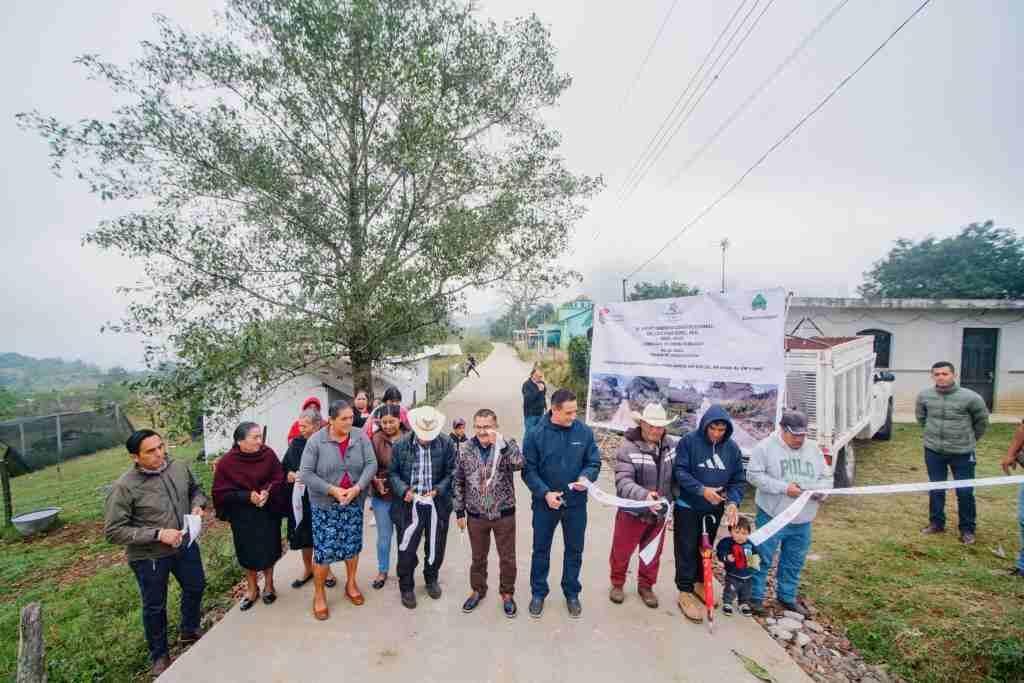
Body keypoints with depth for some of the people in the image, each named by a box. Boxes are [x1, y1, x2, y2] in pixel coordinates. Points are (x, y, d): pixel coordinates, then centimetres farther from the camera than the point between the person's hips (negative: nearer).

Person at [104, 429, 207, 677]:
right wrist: (157, 534, -28)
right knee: (155, 606, 18)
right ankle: (159, 655, 44)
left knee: (196, 588, 24)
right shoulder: (124, 487, -25)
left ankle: (190, 632, 53)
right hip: (149, 557, -5)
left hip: (186, 545, 5)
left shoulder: (180, 467, -11)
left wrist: (197, 504, -12)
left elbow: (195, 489, 8)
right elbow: (113, 531, -21)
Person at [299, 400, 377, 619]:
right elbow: (306, 474, -13)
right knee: (324, 550, 4)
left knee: (352, 545, 15)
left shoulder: (360, 437, -8)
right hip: (324, 505, -2)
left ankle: (351, 584, 38)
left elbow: (371, 464, -9)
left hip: (354, 503, 2)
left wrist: (357, 488, -22)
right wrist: (332, 490, -19)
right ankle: (319, 595, 26)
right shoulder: (316, 441, -13)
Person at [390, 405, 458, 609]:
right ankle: (406, 587, 29)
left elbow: (451, 472, -3)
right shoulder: (401, 445, -5)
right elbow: (393, 472, 3)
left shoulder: (446, 444, -8)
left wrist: (438, 490, -15)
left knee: (436, 547, 17)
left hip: (437, 505, 1)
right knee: (406, 548, 5)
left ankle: (431, 579, 43)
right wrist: (403, 490, -12)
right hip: (410, 505, 0)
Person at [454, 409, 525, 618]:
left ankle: (507, 594, 36)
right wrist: (459, 512, 3)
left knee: (507, 558, 14)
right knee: (478, 557, 20)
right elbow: (459, 482, 2)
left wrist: (500, 443, -40)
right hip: (476, 515, 2)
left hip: (504, 514, -1)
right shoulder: (465, 450, -6)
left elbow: (518, 464, -32)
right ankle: (478, 591, 43)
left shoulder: (507, 445, -11)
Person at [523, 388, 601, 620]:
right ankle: (538, 592, 36)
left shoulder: (584, 432, -10)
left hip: (576, 503, 2)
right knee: (541, 549, 15)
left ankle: (572, 593, 39)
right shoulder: (536, 434, -15)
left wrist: (586, 477, -21)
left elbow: (594, 462, -1)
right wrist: (545, 493, -20)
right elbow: (528, 470, -10)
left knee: (574, 550, 18)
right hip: (545, 503, -1)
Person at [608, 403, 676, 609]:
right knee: (621, 551, 14)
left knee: (653, 553, 21)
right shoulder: (628, 447, -22)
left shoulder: (672, 445, -7)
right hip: (632, 512, -4)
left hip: (659, 513, 4)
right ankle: (617, 583, 40)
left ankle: (646, 586, 44)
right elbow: (623, 482, -28)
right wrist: (644, 495, -43)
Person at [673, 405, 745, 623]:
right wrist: (701, 490, -29)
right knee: (687, 549, 1)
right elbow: (680, 471, -18)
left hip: (715, 509, 5)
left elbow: (737, 480, 1)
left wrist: (733, 501, -15)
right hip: (688, 507, -4)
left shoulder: (732, 448, -3)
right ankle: (685, 592, 15)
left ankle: (699, 583, 39)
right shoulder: (689, 441, -17)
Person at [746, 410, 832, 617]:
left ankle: (787, 596, 37)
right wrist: (784, 488, -22)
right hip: (772, 517, -5)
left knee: (794, 562, 18)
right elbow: (754, 475, -14)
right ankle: (755, 597, 17)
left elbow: (827, 477, 12)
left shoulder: (814, 450, 7)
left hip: (802, 521, 6)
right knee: (763, 558, 3)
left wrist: (819, 490, -11)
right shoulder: (766, 447, -11)